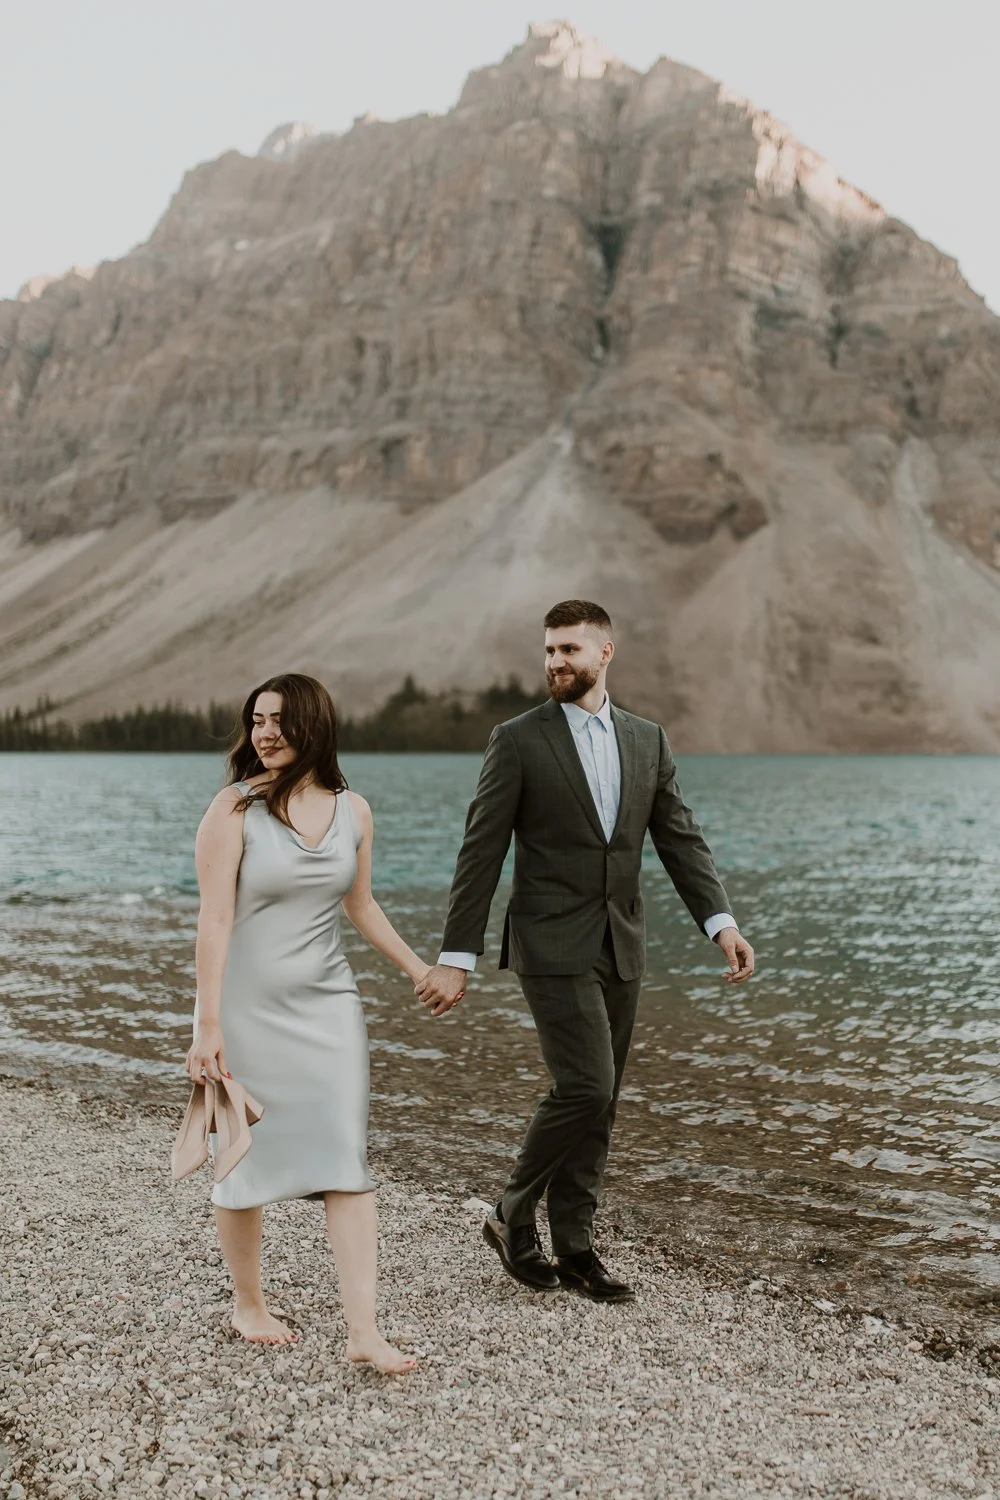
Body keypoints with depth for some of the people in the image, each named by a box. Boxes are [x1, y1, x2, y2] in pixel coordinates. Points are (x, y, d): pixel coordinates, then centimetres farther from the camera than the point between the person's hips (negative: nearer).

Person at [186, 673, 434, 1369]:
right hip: (248, 1007, -3)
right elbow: (215, 919, -13)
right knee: (246, 1158, 8)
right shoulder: (235, 809, -10)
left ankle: (364, 1331, 0)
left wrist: (418, 968, 24)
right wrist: (209, 1025, -17)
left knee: (347, 1159, -3)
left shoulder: (352, 810, 2)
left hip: (327, 1005, 3)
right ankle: (249, 1305, 29)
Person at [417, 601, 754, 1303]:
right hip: (553, 946, -5)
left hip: (620, 947, 5)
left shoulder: (648, 739, 9)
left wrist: (722, 921, -9)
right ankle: (513, 1216, 8)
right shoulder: (519, 740, -5)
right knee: (585, 1087, -13)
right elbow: (481, 854, -7)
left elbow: (680, 837, 5)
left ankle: (574, 1245, 21)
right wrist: (456, 959, -11)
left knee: (598, 1104, 9)